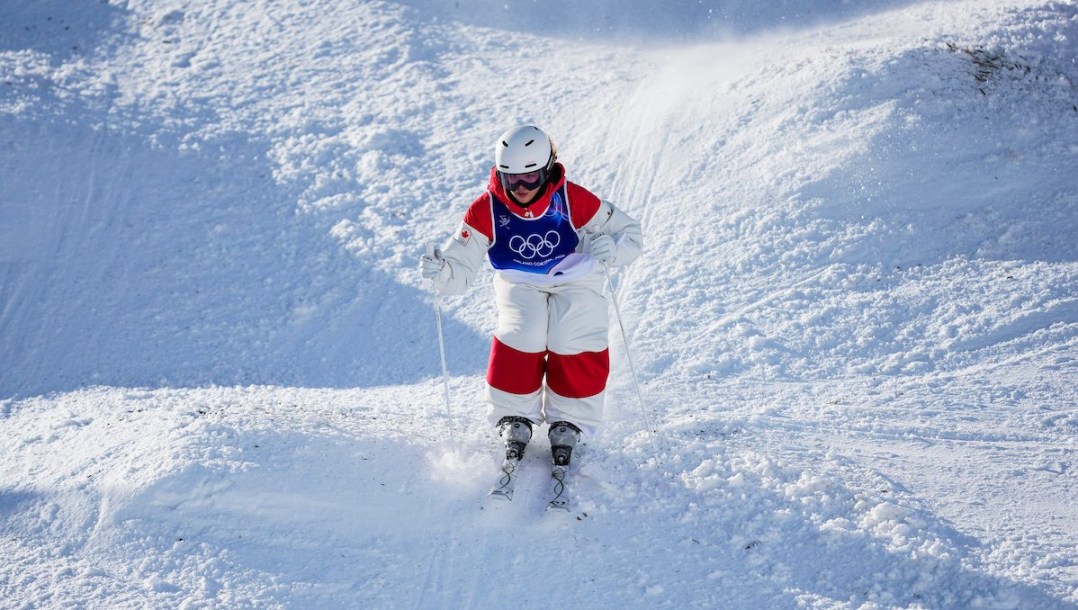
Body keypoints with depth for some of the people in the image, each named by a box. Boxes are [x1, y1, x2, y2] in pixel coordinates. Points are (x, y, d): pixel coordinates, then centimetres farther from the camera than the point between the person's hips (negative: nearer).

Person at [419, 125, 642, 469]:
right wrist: (440, 270, -40)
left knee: (575, 344, -23)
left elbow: (630, 235, -15)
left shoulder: (573, 200, -22)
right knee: (520, 338, -24)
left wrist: (610, 249, -38)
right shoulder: (486, 211, -19)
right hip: (520, 284, 1)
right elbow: (462, 270, -17)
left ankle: (567, 425, 1)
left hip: (575, 280, -1)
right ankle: (515, 420, 0)